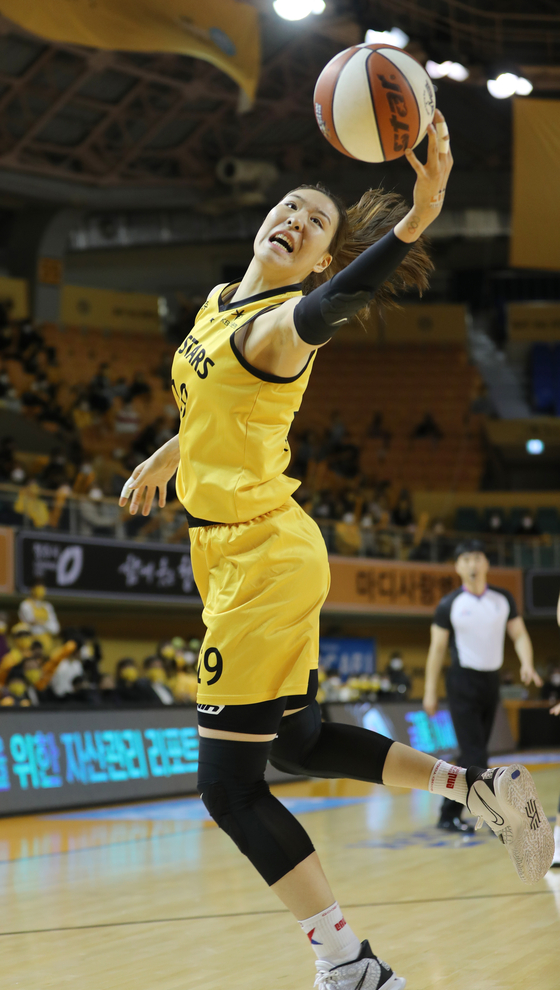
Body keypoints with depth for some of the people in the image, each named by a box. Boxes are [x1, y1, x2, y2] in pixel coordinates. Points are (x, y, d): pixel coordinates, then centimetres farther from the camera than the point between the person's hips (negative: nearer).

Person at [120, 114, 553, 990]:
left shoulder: (282, 324, -16)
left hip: (263, 560, -9)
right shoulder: (219, 303, 11)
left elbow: (336, 301, -40)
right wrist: (165, 458, 42)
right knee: (296, 745, 19)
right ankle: (482, 789, 26)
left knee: (230, 785, -7)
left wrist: (416, 216, -57)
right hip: (241, 554, 9)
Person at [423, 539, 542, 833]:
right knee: (475, 755, -12)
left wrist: (527, 664, -13)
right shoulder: (449, 605, -7)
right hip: (462, 683, -5)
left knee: (473, 755, 10)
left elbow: (519, 635, 6)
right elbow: (437, 648, -3)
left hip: (491, 681, 5)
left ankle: (449, 812, 21)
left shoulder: (503, 599, 3)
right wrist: (430, 691, -5)